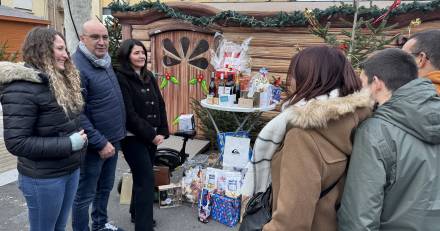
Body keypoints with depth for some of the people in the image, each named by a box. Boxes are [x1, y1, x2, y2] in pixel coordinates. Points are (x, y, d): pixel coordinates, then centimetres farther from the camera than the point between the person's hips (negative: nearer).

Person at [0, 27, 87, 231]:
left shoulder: (62, 80, 7)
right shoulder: (23, 87, -19)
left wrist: (79, 134, 0)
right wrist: (67, 144, -23)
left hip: (72, 169, 7)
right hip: (44, 178, -7)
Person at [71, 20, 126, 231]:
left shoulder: (105, 61, 7)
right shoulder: (77, 67, -19)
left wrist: (112, 138, 15)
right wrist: (100, 143, -20)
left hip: (113, 139, 9)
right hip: (94, 145, -8)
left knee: (105, 187, 23)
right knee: (85, 195, 9)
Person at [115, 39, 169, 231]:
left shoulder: (149, 77, 10)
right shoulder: (121, 79, -13)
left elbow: (160, 105, 9)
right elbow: (129, 114, -18)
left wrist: (162, 132, 1)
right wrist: (151, 135, -15)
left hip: (151, 135, 7)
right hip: (133, 137, -7)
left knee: (143, 176, 17)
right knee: (146, 179, -7)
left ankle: (137, 213, 35)